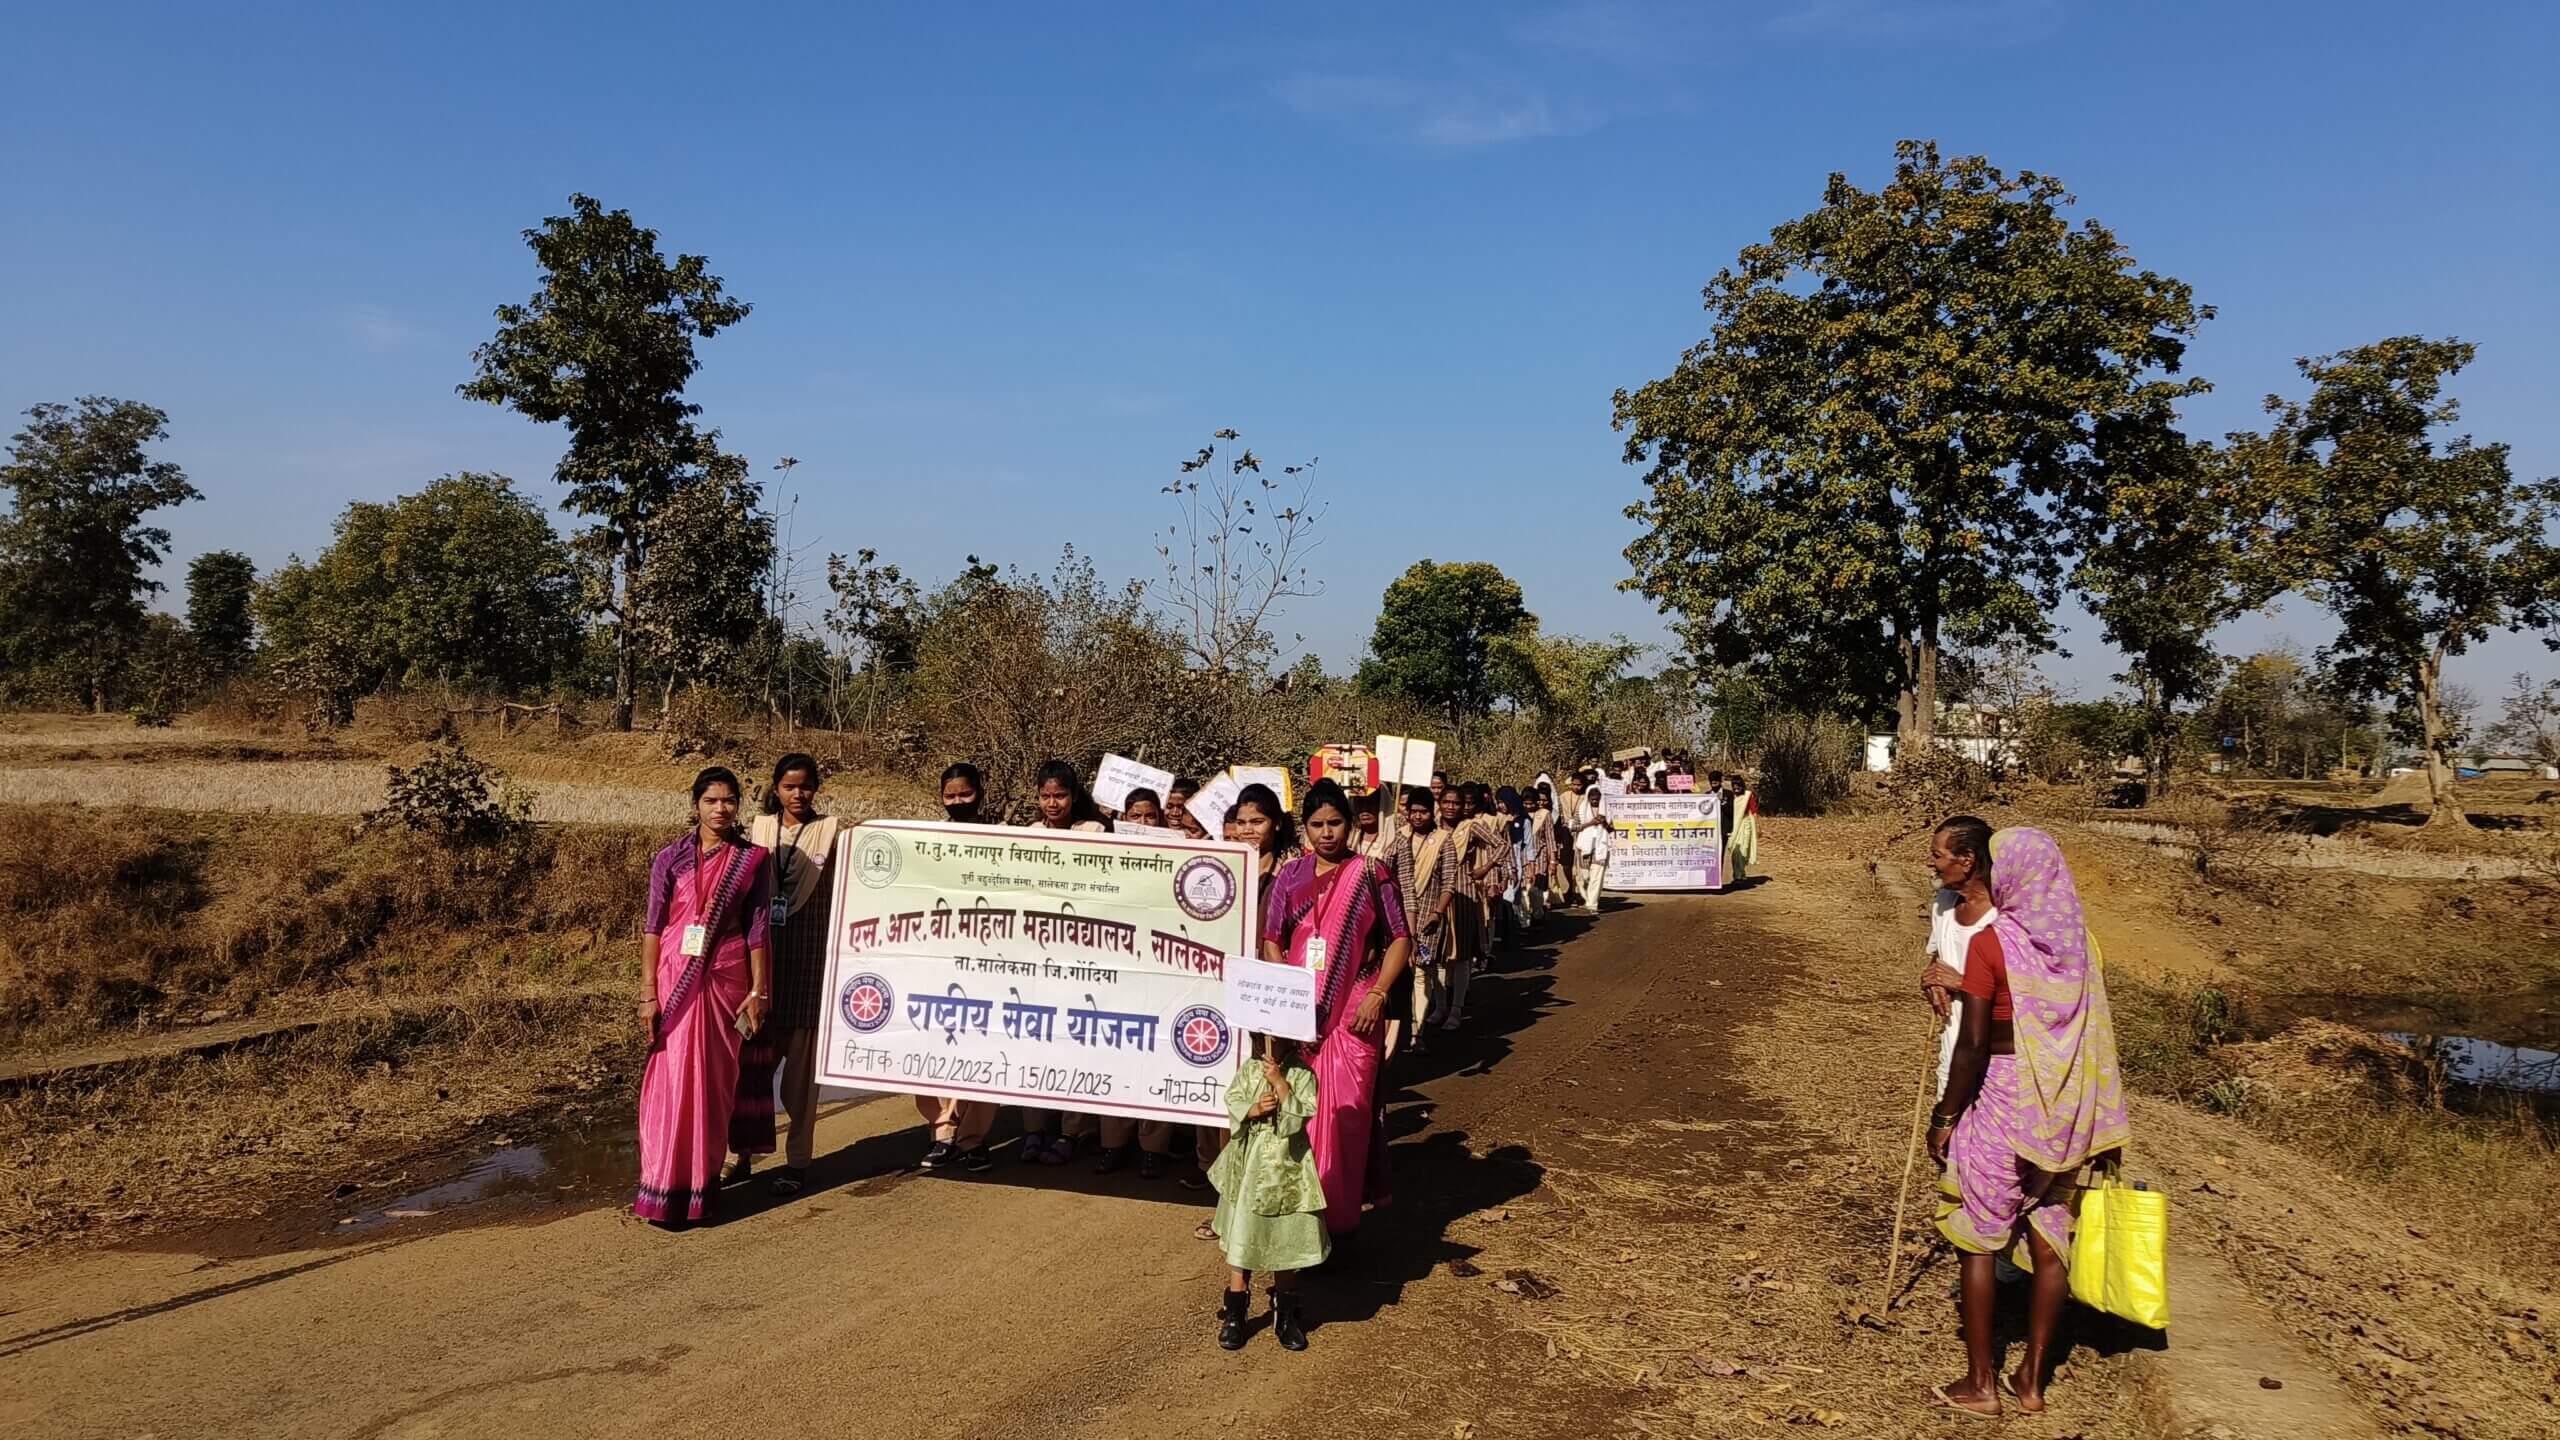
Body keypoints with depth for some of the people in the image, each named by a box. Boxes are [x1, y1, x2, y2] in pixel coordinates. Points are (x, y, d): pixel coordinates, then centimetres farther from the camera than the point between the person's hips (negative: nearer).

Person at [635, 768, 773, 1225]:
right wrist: (648, 992, -6)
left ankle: (704, 1184, 16)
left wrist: (758, 990, 0)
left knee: (715, 1083, 6)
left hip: (725, 981, 1)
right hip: (676, 980, -1)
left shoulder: (751, 860, 3)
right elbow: (653, 927, 0)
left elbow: (757, 930, 3)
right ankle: (668, 1191, 5)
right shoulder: (671, 859, 1)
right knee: (672, 1081, -2)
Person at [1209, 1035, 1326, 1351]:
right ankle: (1234, 1313, 20)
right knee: (1241, 1237, 8)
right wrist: (1255, 1109, -20)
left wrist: (1280, 1083, -23)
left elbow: (1301, 1115, -18)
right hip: (1249, 1164, 2)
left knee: (1286, 1239, 8)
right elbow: (1233, 1104, -3)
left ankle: (1285, 1315, 24)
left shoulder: (1303, 1075, -9)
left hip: (1286, 1168, -2)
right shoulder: (1248, 1069, -1)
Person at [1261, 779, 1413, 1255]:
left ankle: (1340, 1221, 12)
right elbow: (1271, 942, 4)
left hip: (1353, 1015, -2)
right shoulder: (1290, 876, 4)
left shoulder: (1370, 874, -1)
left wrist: (1378, 994, -11)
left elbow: (1400, 939, 1)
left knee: (1345, 1114, 0)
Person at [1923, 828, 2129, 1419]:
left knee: (1980, 1239, 7)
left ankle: (1980, 1382, 14)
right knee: (2048, 1237, 13)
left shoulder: (1991, 943, -15)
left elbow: (1973, 1044, -16)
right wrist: (1966, 987, 20)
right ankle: (2032, 1378, 22)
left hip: (2003, 1099, -6)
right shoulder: (2077, 941, 3)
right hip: (2064, 1106, 6)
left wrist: (1943, 1116, -7)